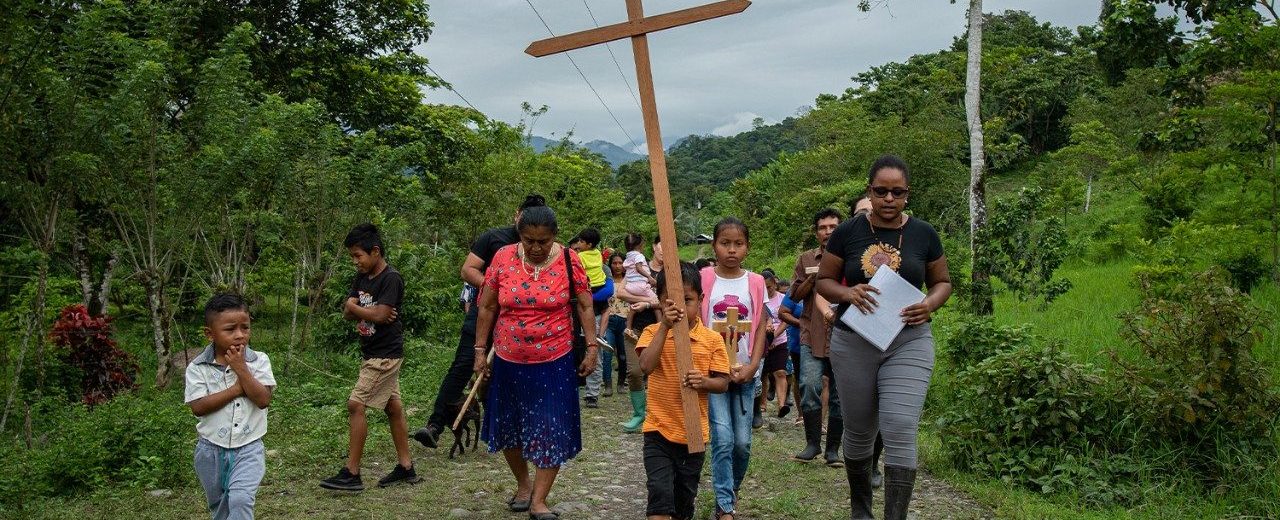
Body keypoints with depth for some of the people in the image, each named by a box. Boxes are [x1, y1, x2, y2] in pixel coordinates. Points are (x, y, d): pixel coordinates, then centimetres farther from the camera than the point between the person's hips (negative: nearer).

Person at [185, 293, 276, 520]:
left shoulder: (258, 361, -6)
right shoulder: (197, 367, -6)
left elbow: (263, 399, -17)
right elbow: (198, 407, -16)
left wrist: (241, 368, -21)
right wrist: (237, 389, -19)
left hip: (248, 448, -2)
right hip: (212, 449, 2)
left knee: (240, 499, -22)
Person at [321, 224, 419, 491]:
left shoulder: (391, 278, -16)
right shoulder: (362, 277, 10)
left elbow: (380, 315, -23)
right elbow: (347, 312, 6)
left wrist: (354, 306, -6)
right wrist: (369, 312, -13)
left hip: (385, 354, -9)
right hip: (374, 353, 9)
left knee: (356, 404, -11)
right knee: (393, 407, 12)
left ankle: (352, 473, -6)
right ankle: (406, 468, 19)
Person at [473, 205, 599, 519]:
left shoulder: (569, 260, -8)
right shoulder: (503, 258, -6)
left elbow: (585, 307, -1)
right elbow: (487, 308, 1)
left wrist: (592, 347, -6)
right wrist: (480, 350, 1)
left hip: (554, 362, -2)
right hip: (508, 361, 2)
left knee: (552, 431, -1)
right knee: (509, 427, 14)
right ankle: (523, 485, 36)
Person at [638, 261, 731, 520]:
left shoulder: (712, 339, -2)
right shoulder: (653, 332, -4)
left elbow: (723, 383, 0)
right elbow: (646, 366, -22)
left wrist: (704, 382, -22)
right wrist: (665, 325, -26)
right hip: (658, 430, -2)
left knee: (685, 498, 16)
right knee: (660, 491, -15)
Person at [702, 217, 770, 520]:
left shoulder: (755, 283, 4)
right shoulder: (703, 279, -2)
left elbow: (761, 327, 3)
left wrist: (752, 366, -8)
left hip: (745, 372, 2)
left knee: (742, 443, 5)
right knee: (723, 440, -10)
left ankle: (731, 490, 30)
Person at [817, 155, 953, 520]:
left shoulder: (923, 234, 0)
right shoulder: (847, 233, -2)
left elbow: (942, 282, 10)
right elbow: (823, 281, 4)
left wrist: (930, 303, -12)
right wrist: (847, 292, -18)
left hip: (908, 343, -1)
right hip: (853, 343, 1)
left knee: (900, 431, -14)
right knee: (859, 431, 12)